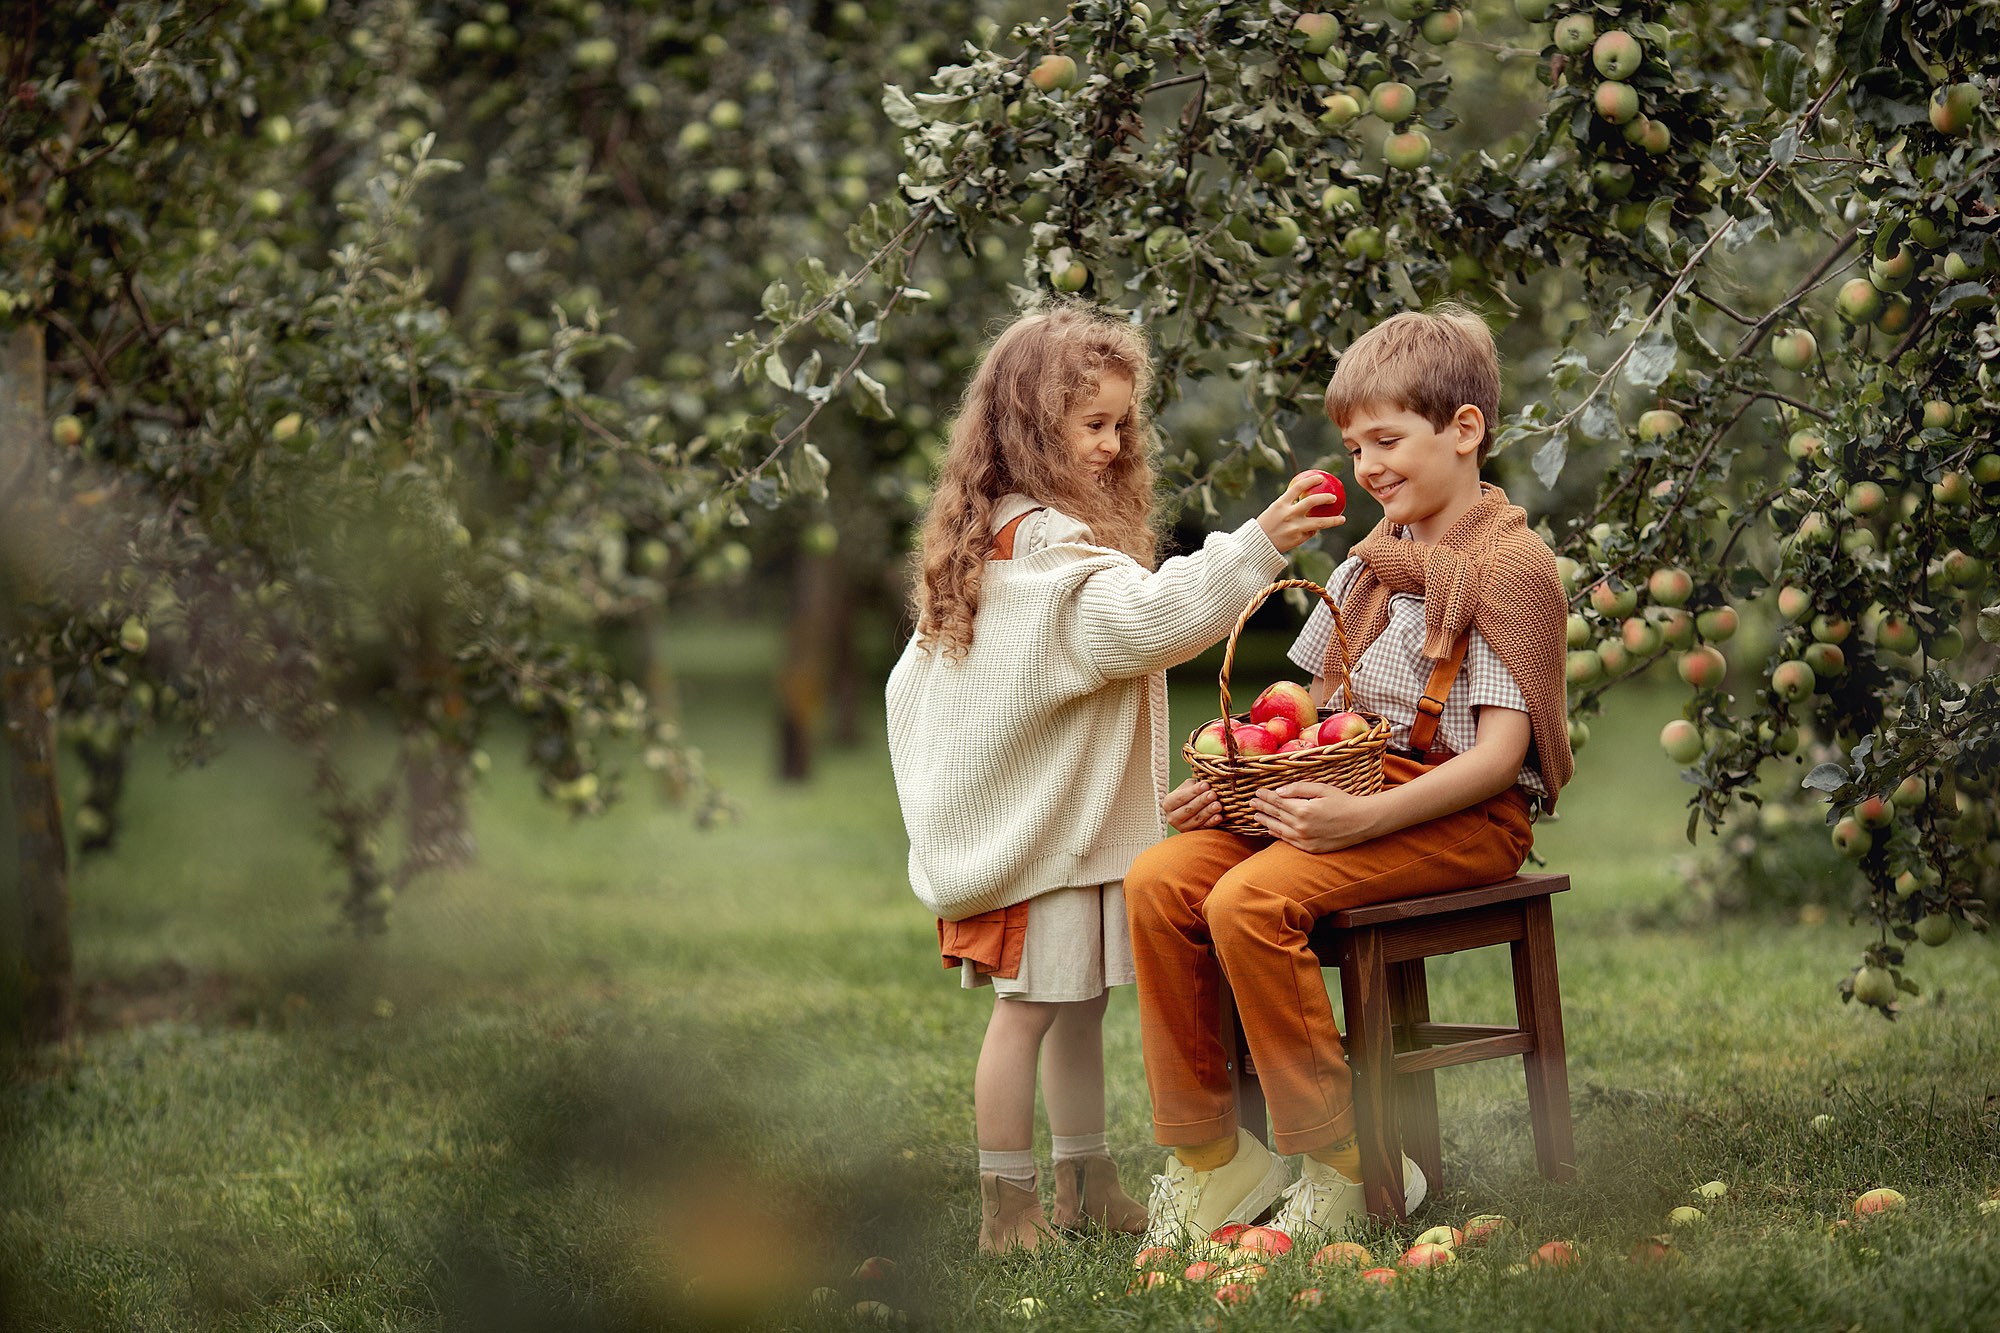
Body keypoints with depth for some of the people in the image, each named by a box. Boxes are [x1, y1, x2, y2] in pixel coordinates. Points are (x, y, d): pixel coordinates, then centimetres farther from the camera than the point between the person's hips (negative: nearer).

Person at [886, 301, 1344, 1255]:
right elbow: (1147, 618, -33)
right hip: (1045, 826, -10)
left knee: (1080, 999, 15)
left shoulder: (990, 539, 11)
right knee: (1031, 1006, -5)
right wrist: (1256, 546, -34)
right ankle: (1009, 1209, 0)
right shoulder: (1048, 548, -20)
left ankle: (1085, 1186, 24)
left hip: (1061, 819, 10)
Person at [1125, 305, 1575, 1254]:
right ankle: (1209, 1159, -9)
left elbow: (1500, 753, -16)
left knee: (1250, 901, -30)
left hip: (1467, 817, -8)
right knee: (1159, 881, -15)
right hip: (1355, 794, 8)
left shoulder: (1511, 563, -8)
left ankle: (1347, 1166, -18)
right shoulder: (1371, 564, 18)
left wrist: (1365, 818, -28)